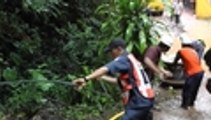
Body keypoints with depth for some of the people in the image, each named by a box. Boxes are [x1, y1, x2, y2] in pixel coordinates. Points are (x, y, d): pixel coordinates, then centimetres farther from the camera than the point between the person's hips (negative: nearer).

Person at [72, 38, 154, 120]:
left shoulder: (123, 60, -10)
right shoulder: (130, 59, 21)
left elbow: (105, 69, -28)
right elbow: (121, 81, 29)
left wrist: (86, 79, -37)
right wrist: (103, 77, 27)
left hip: (139, 102, -10)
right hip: (146, 99, 10)